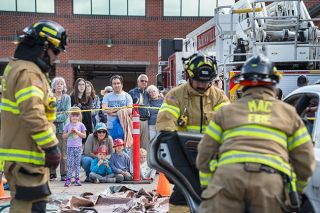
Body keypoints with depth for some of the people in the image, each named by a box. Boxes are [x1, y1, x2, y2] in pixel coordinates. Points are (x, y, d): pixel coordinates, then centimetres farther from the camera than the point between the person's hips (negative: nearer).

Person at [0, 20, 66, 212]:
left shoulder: (27, 69, 18)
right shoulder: (28, 73, -16)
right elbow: (33, 115, -26)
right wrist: (51, 147, -21)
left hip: (27, 153, 11)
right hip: (26, 156, -11)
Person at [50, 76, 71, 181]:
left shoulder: (66, 98, 6)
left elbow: (66, 113, -3)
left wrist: (55, 118, -13)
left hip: (62, 126, -1)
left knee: (63, 152, -1)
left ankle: (64, 174, 4)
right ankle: (52, 173, 11)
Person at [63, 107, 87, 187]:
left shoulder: (81, 125, 4)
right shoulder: (67, 125, 4)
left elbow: (84, 136, 2)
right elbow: (64, 136, 4)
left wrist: (77, 131, -8)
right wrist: (69, 132, -10)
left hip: (78, 147, 0)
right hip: (70, 147, 0)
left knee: (77, 163, 6)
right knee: (69, 164, -3)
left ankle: (77, 179, 10)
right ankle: (68, 180, -2)